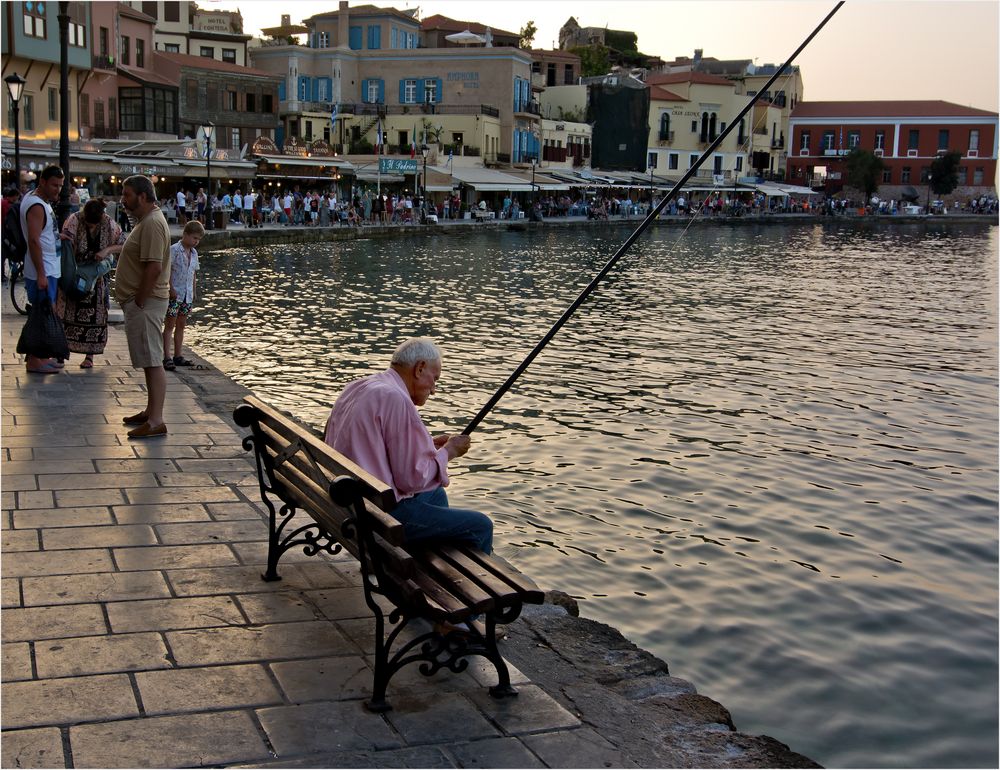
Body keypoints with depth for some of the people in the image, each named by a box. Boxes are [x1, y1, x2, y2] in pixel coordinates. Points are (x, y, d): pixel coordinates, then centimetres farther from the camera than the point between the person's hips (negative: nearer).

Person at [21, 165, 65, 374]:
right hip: (43, 270, -10)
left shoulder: (42, 201, 13)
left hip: (49, 268, 10)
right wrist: (41, 274, -25)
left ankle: (40, 355, 23)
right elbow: (34, 241, -24)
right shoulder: (36, 206, -18)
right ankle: (34, 361, 0)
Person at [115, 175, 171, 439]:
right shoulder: (145, 219, 16)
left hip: (145, 303, -11)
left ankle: (156, 421, -8)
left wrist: (140, 302, -20)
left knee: (152, 361, -9)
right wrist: (136, 302, 17)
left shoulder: (152, 223, -18)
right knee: (149, 360, 16)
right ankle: (151, 411, 25)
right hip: (140, 301, 11)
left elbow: (154, 268, -25)